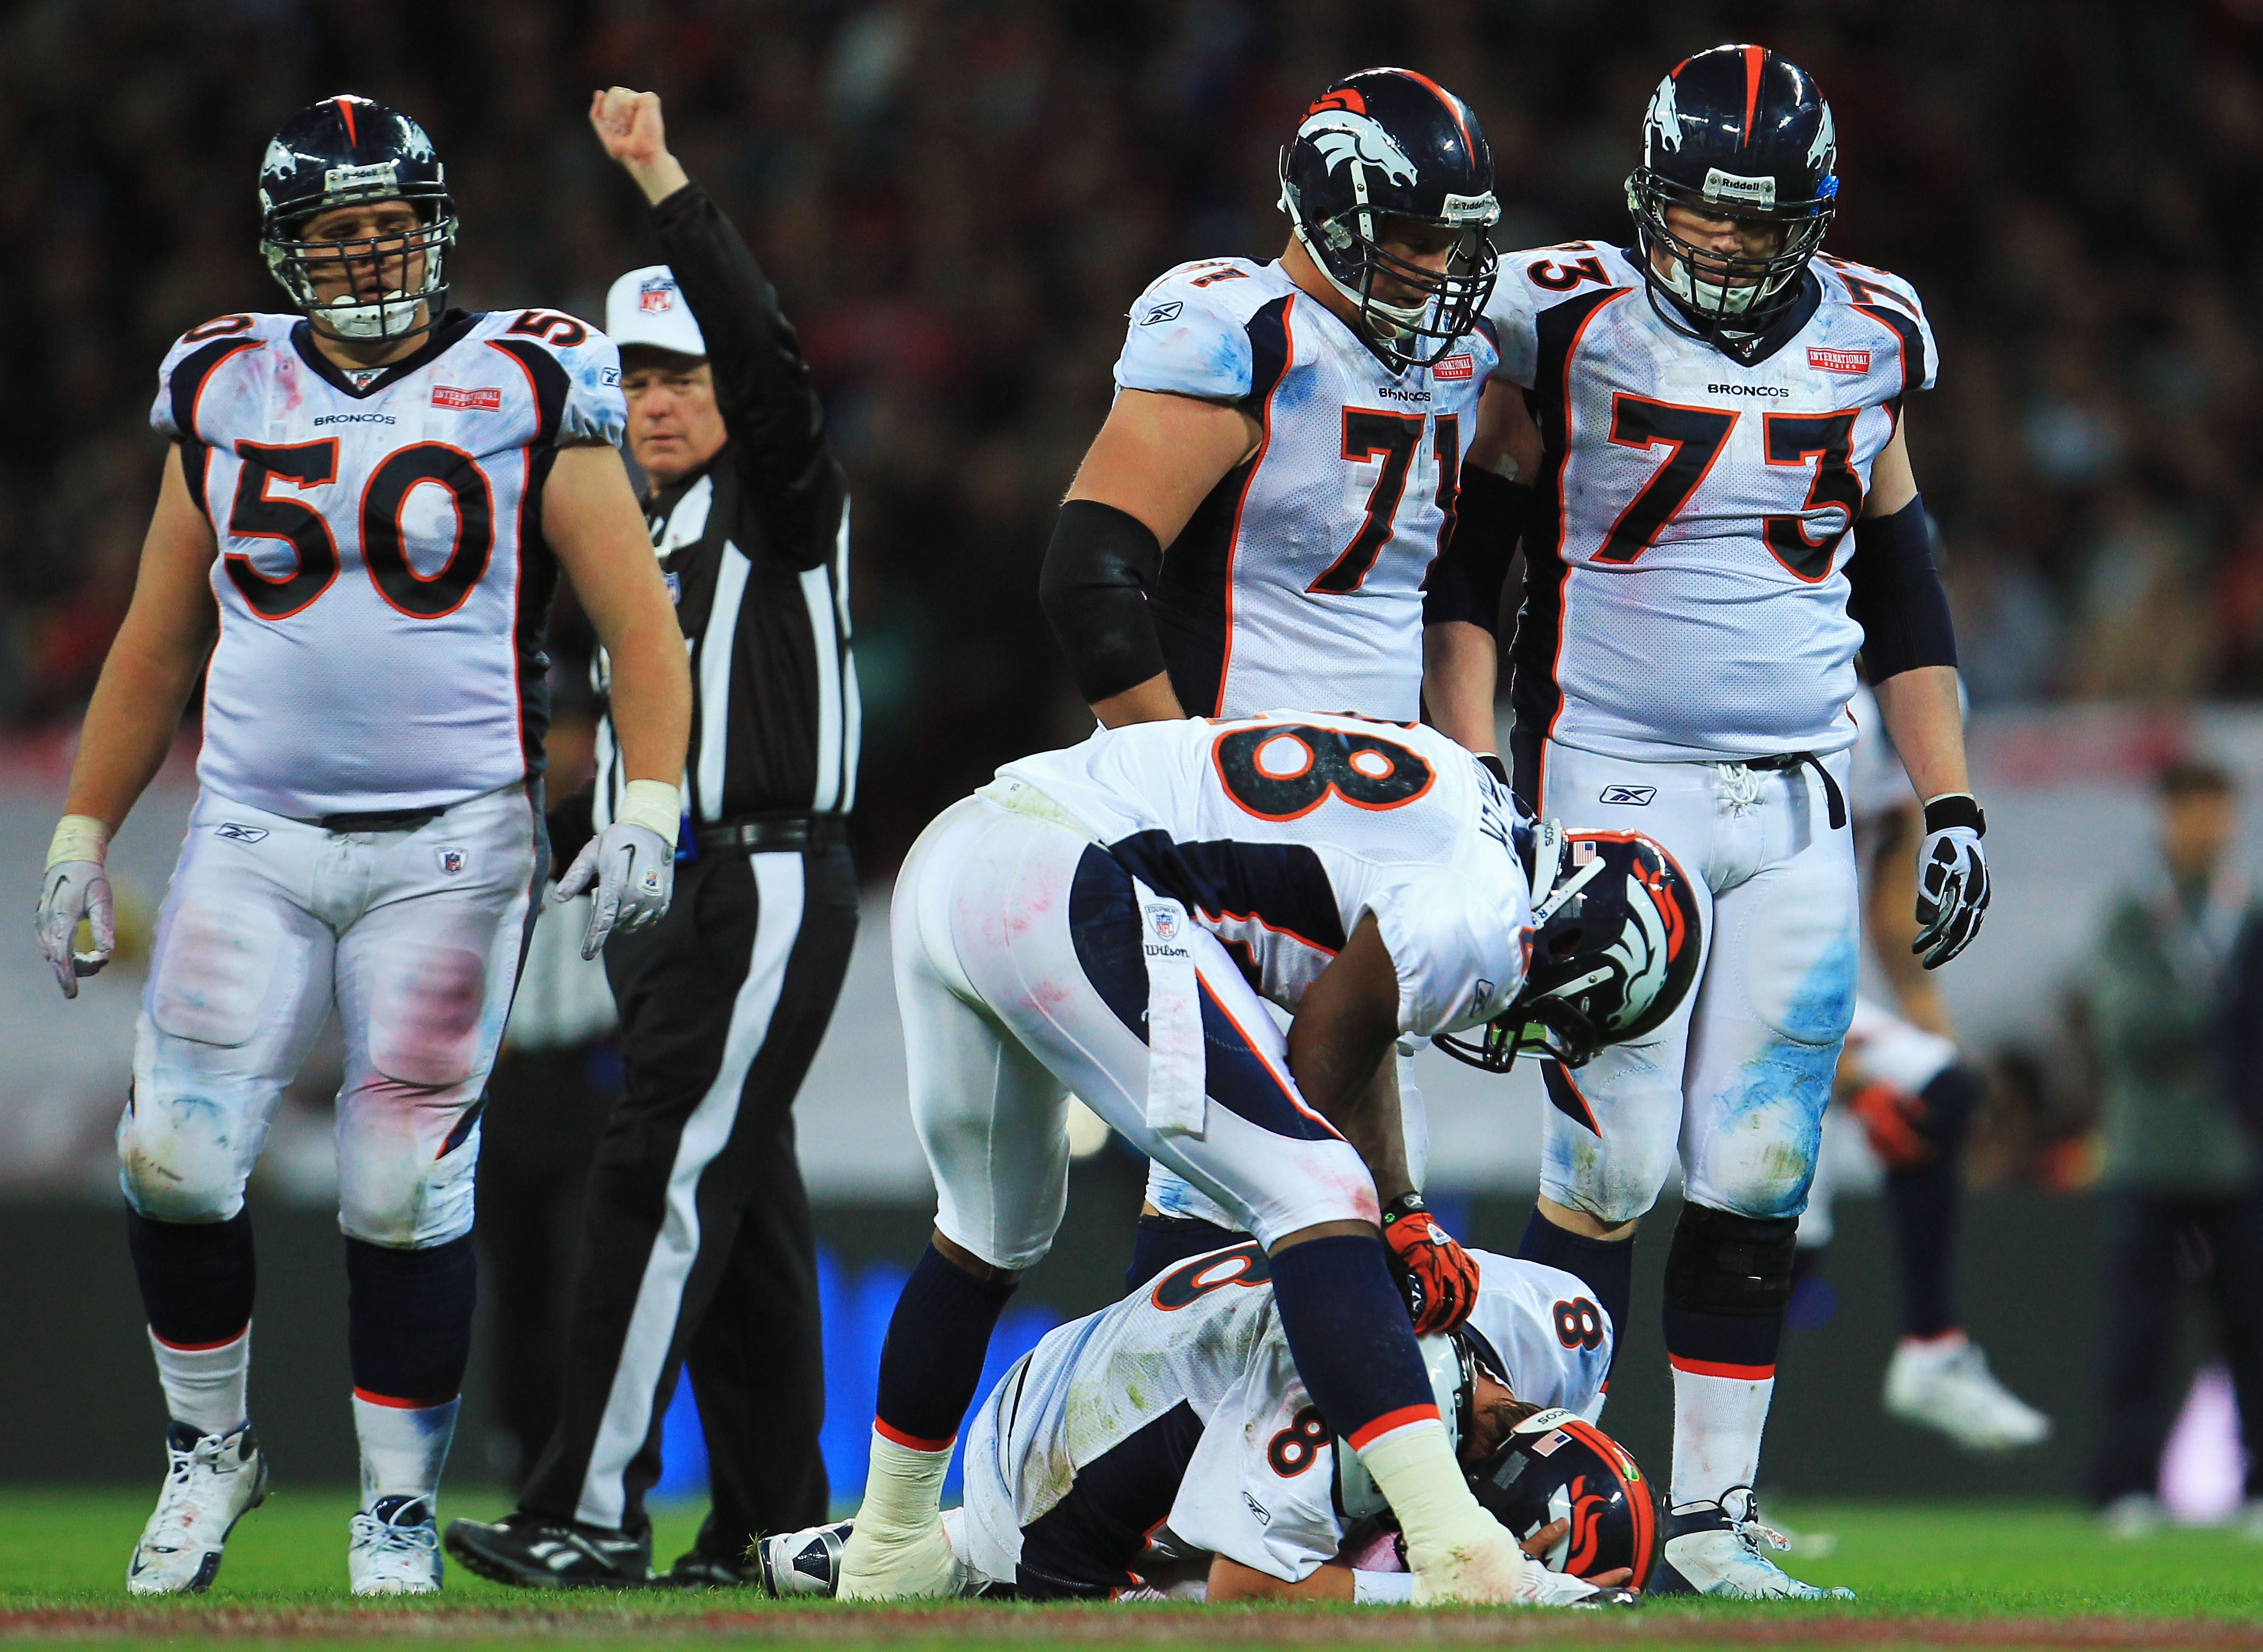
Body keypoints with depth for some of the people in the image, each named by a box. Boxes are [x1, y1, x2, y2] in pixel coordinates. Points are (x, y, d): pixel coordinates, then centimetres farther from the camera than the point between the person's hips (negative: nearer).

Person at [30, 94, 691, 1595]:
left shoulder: (525, 393, 0)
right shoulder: (229, 394, 9)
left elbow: (642, 630, -2)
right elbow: (157, 648, 18)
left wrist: (650, 810, -15)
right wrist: (82, 835, 15)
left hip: (451, 847, -3)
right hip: (254, 837, 3)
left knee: (405, 1195, -5)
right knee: (176, 1159, -8)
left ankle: (400, 1520, 7)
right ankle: (209, 1449, 14)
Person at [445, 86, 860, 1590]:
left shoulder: (782, 500, -4)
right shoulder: (647, 538, 21)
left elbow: (764, 351, -22)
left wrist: (664, 183, -27)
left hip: (768, 887, -9)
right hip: (662, 899, 9)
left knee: (665, 1182, -14)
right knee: (738, 1202, 9)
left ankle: (594, 1510, -18)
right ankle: (777, 1525, 11)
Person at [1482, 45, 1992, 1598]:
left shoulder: (1867, 341, 8)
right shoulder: (1565, 321, -6)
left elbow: (1902, 584, 16)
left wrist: (1951, 802, 13)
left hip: (1798, 811, 4)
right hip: (1612, 791, -4)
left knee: (1755, 1190, 1)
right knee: (1611, 1169, -8)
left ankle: (1714, 1517, 9)